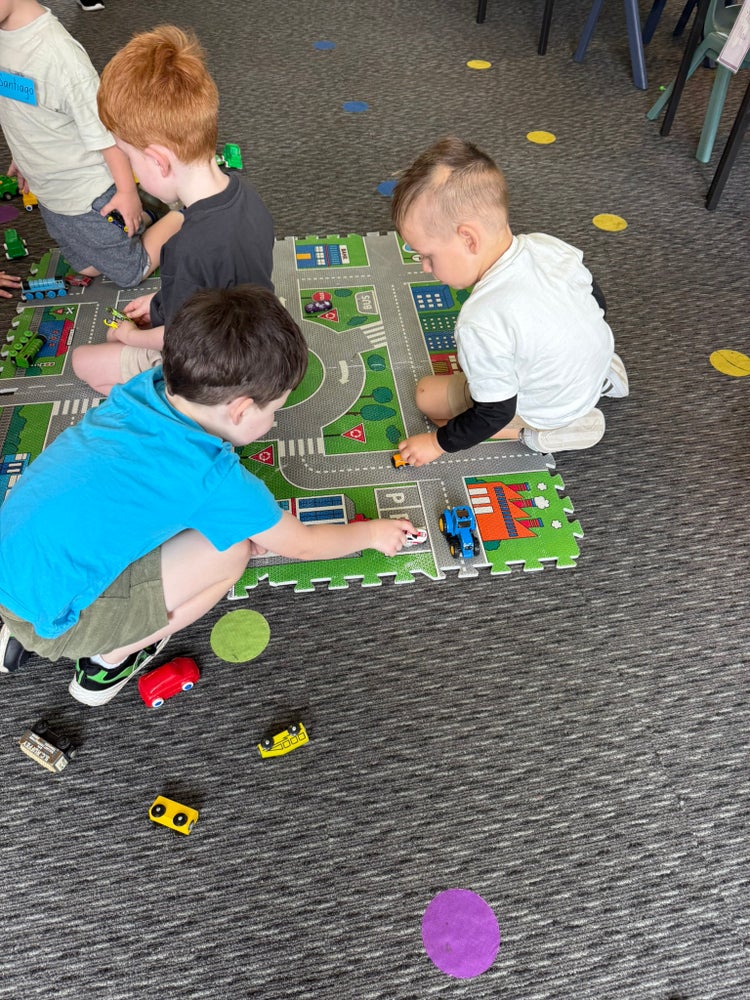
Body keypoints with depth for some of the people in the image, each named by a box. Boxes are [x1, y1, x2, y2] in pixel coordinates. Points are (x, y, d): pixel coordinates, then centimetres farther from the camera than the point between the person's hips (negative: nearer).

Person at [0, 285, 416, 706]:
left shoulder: (146, 386, -4)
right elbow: (302, 545, -3)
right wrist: (374, 533, 13)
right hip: (46, 614, -7)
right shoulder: (215, 477, -20)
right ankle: (108, 663, 10)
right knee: (229, 552, -8)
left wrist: (247, 520, 11)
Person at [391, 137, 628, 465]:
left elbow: (495, 413, -25)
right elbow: (596, 301, 2)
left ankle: (533, 433, -4)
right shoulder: (545, 244, -17)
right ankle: (597, 378, 20)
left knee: (427, 394, 1)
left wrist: (438, 442, -10)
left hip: (554, 409, -7)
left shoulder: (481, 324, -37)